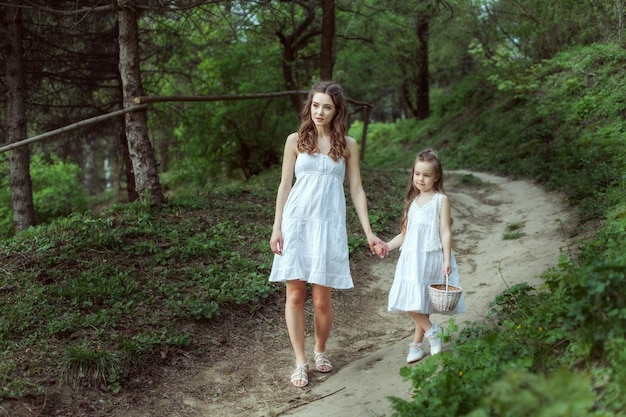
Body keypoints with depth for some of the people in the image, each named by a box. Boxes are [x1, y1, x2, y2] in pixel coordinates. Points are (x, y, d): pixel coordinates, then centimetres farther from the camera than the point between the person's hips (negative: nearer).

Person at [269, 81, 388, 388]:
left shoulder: (347, 144, 7)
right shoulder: (296, 140, 7)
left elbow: (357, 189, 7)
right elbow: (285, 184, 8)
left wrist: (368, 233, 2)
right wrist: (277, 227, 2)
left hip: (329, 224, 0)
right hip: (296, 221, 0)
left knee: (321, 298, 0)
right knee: (295, 295, -1)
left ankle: (320, 351, 25)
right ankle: (300, 362, 8)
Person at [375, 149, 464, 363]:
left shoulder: (441, 199, 0)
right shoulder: (412, 201, 16)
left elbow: (445, 232, -5)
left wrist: (447, 261, -11)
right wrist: (388, 245, 6)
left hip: (430, 258, -5)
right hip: (411, 258, 6)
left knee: (419, 302, -10)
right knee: (414, 302, -1)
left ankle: (417, 344, 3)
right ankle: (431, 330, 14)